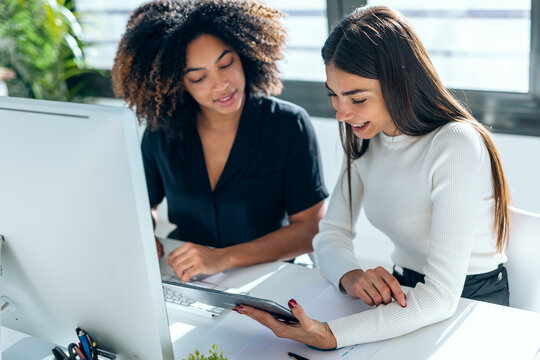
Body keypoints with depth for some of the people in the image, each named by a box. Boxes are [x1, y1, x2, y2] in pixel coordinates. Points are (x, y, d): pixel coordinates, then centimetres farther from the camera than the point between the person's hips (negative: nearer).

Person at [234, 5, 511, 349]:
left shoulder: (457, 147, -24)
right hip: (406, 292, 5)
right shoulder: (366, 139, -1)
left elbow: (441, 296, -30)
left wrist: (329, 336, -40)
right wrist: (351, 276, -23)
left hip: (470, 301, -5)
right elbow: (332, 232, 0)